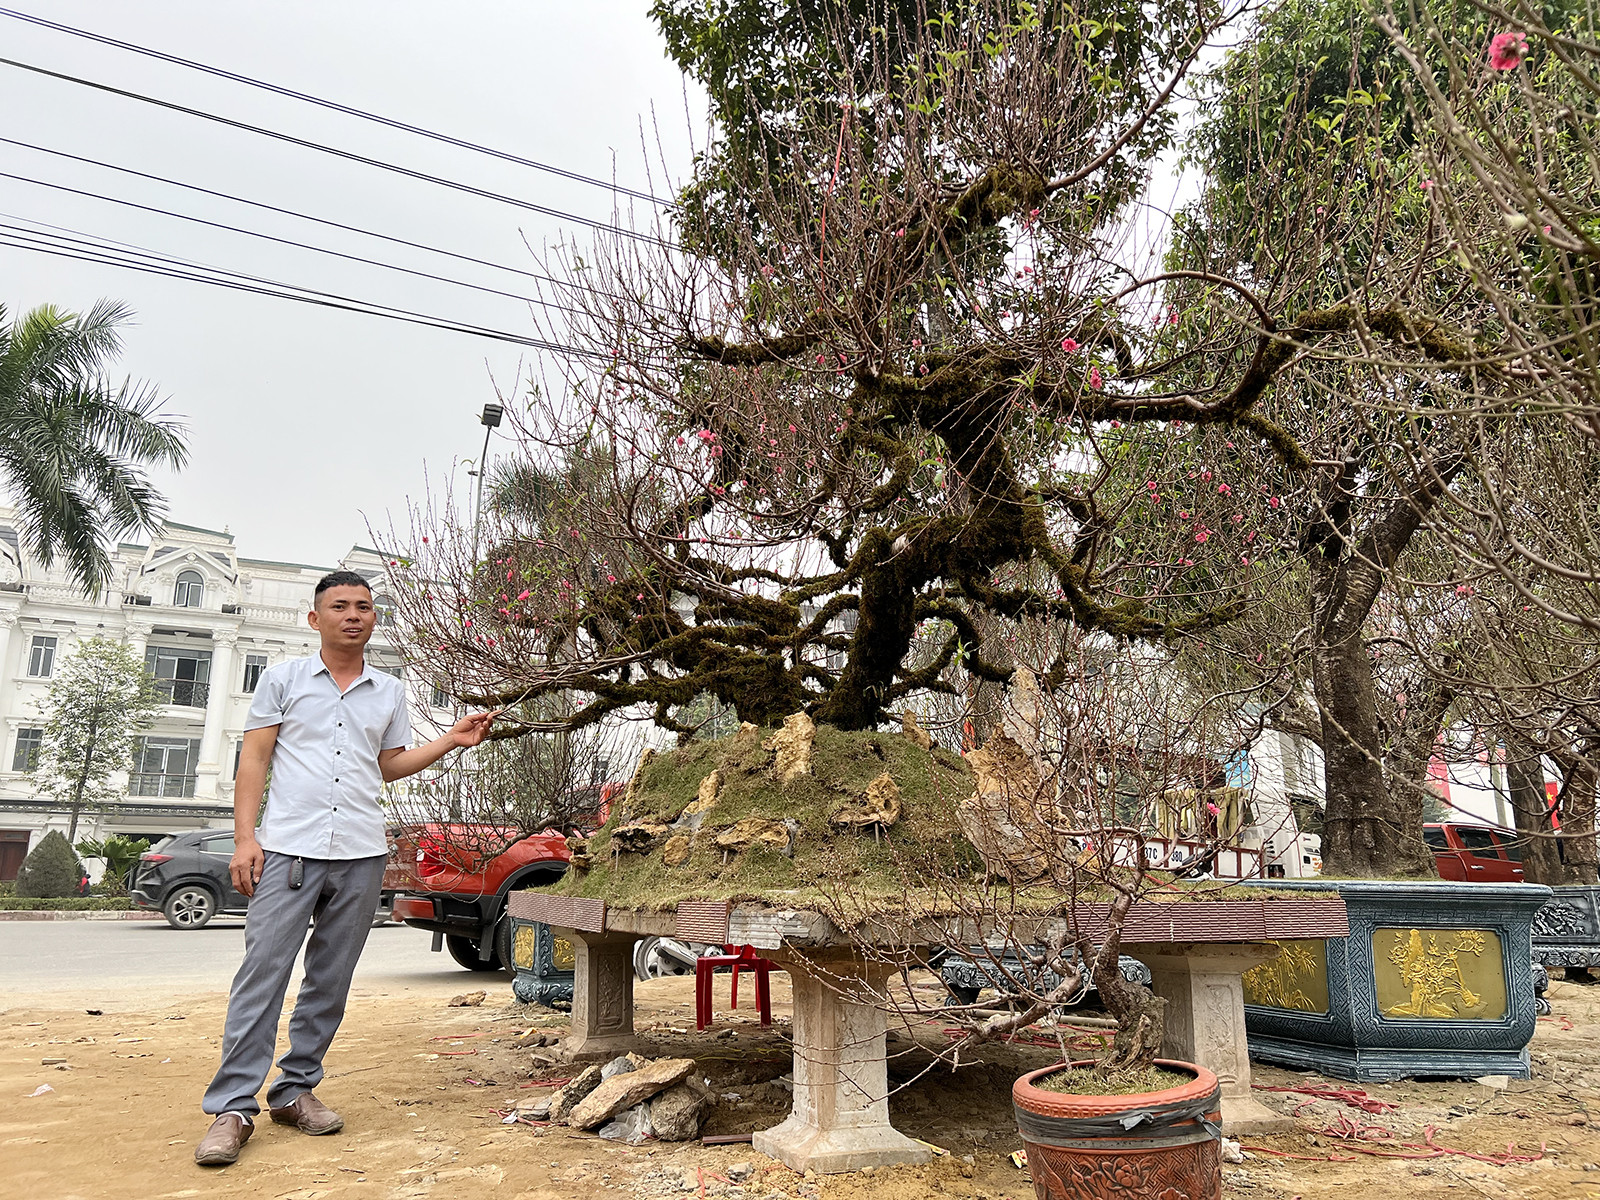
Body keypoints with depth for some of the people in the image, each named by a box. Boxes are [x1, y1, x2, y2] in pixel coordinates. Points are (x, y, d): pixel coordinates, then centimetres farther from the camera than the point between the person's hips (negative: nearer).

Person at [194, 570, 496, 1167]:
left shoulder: (390, 692, 14)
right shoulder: (284, 678, 6)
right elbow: (254, 760, 4)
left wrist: (452, 740, 7)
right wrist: (245, 838, -5)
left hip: (362, 855, 3)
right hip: (289, 849, -3)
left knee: (330, 982, 8)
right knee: (262, 973, -7)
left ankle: (295, 1090, 20)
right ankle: (232, 1107, 1)